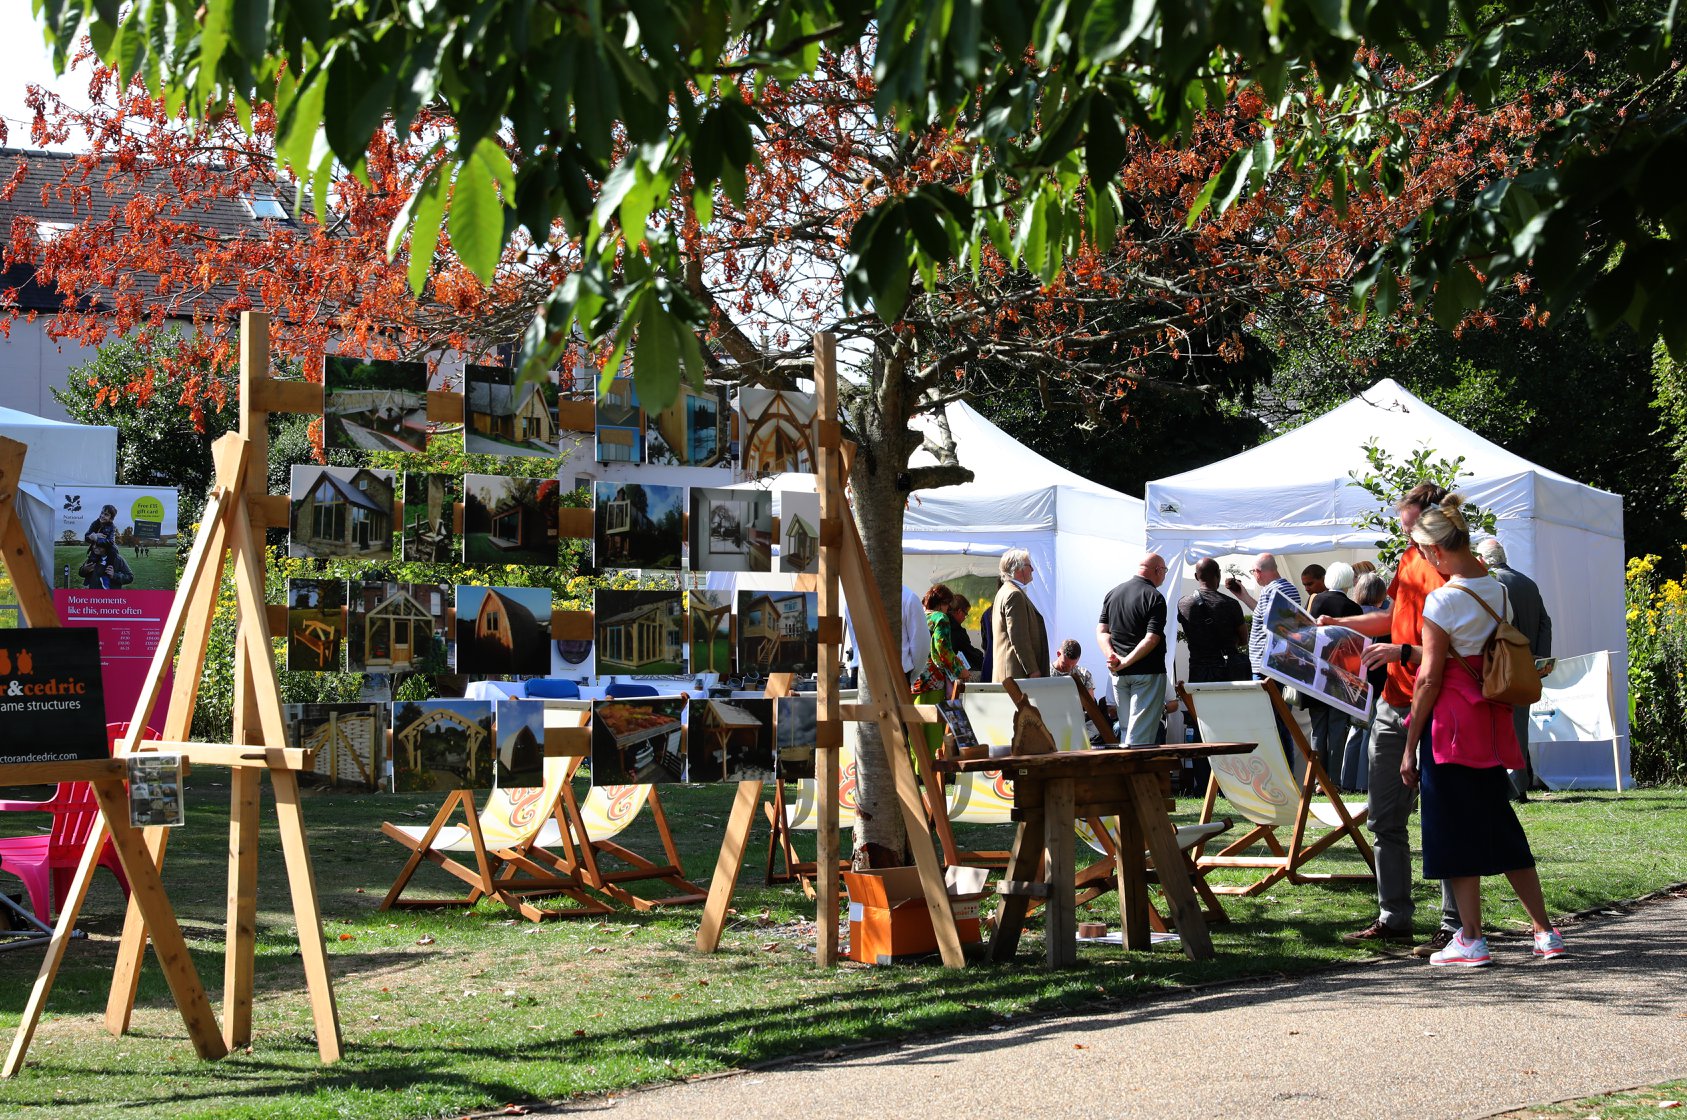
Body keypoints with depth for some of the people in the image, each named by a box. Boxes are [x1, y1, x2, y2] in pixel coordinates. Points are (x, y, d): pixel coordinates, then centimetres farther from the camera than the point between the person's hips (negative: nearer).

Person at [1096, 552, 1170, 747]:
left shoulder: (1112, 594, 10)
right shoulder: (1154, 597, -11)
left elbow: (1101, 632, 5)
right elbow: (1151, 639, -19)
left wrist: (1113, 657, -7)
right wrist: (1126, 662, -16)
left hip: (1118, 675, 6)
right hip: (1147, 672, -6)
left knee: (1125, 729, 14)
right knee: (1141, 734, -6)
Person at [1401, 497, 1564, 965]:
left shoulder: (1443, 600, -13)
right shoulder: (1499, 592, 8)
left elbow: (1429, 679, -13)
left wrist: (1410, 747, -8)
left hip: (1452, 724, -7)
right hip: (1492, 721, 7)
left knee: (1456, 830, 1)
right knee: (1500, 824, 14)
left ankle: (1471, 939, 4)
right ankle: (1545, 931, 15)